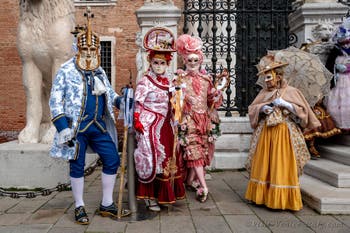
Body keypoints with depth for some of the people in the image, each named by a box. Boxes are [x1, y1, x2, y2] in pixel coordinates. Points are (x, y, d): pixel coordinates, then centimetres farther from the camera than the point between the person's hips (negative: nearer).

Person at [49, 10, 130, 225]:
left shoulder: (99, 72, 11)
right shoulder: (66, 71, -6)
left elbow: (108, 93, 21)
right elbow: (55, 101, -8)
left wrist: (122, 101, 1)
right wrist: (63, 127, -15)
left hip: (99, 125, 6)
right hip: (77, 127, -5)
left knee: (112, 160, 4)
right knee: (77, 166, 5)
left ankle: (107, 205, 19)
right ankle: (80, 207, 23)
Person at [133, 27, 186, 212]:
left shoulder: (169, 80, 9)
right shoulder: (145, 82, -10)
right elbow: (137, 105, -13)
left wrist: (174, 123, 13)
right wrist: (139, 126, -18)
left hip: (165, 126, 7)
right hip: (150, 126, -7)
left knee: (167, 158, 12)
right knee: (153, 159, -3)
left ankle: (165, 194, 27)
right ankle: (150, 197, 10)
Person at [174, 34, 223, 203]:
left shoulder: (206, 78, 11)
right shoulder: (181, 78, 0)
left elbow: (213, 99, 15)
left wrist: (218, 89, -1)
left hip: (204, 119, 4)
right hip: (188, 119, -4)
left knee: (202, 150, 6)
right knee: (195, 150, -11)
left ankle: (190, 180, 22)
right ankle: (203, 186, -11)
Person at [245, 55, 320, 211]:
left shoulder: (290, 91, 0)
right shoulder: (264, 92, 10)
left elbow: (302, 110, -4)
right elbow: (251, 109, 11)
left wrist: (285, 104, -14)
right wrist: (262, 108, -9)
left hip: (284, 133, -4)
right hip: (265, 133, 4)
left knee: (282, 166, -1)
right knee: (263, 166, 6)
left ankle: (282, 199, 10)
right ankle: (263, 195, 18)